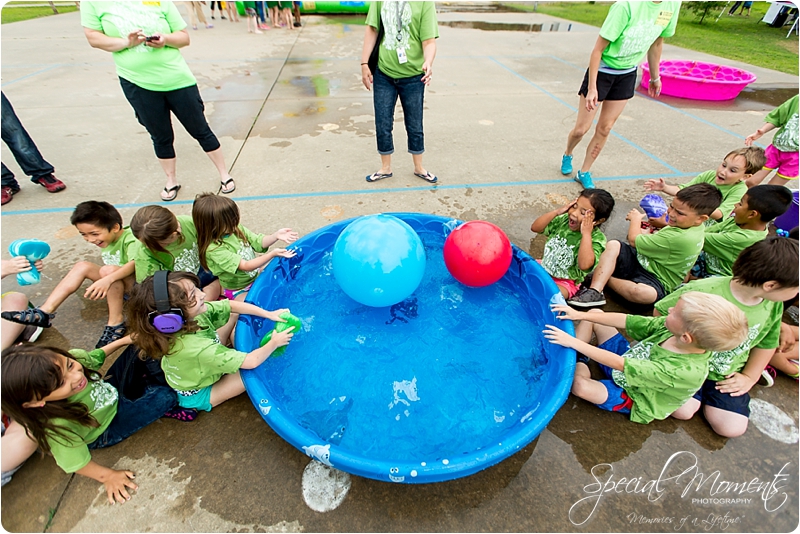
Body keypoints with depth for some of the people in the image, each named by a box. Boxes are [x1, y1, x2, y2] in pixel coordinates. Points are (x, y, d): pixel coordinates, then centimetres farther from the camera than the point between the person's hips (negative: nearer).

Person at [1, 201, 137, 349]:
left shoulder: (131, 239, -18)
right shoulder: (108, 240, 9)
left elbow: (134, 264, -36)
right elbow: (108, 272, 15)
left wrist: (108, 279, -47)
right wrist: (101, 282, -1)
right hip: (118, 286, 8)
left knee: (109, 270, -33)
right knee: (82, 266, -6)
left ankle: (115, 322, -23)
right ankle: (45, 312, -8)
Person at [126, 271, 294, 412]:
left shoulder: (191, 315, -27)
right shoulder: (195, 348, -45)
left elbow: (232, 305, -13)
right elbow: (252, 362, -38)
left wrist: (268, 314, -17)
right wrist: (273, 343, -22)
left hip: (199, 369, 7)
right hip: (198, 395, -6)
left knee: (233, 317, 5)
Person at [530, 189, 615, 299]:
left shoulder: (597, 238, -20)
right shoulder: (565, 219, -6)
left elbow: (584, 264, -37)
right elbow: (535, 228, -5)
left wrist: (586, 233, -34)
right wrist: (557, 212, -15)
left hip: (564, 283, -5)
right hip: (543, 268, 6)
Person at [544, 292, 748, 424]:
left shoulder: (685, 372, -38)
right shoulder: (669, 327, -22)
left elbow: (618, 364, -39)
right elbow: (625, 320, -16)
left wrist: (574, 342, -38)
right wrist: (579, 315, -24)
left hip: (632, 399, -6)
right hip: (629, 357, 6)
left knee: (579, 384, -33)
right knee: (594, 313, -4)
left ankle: (580, 364, 1)